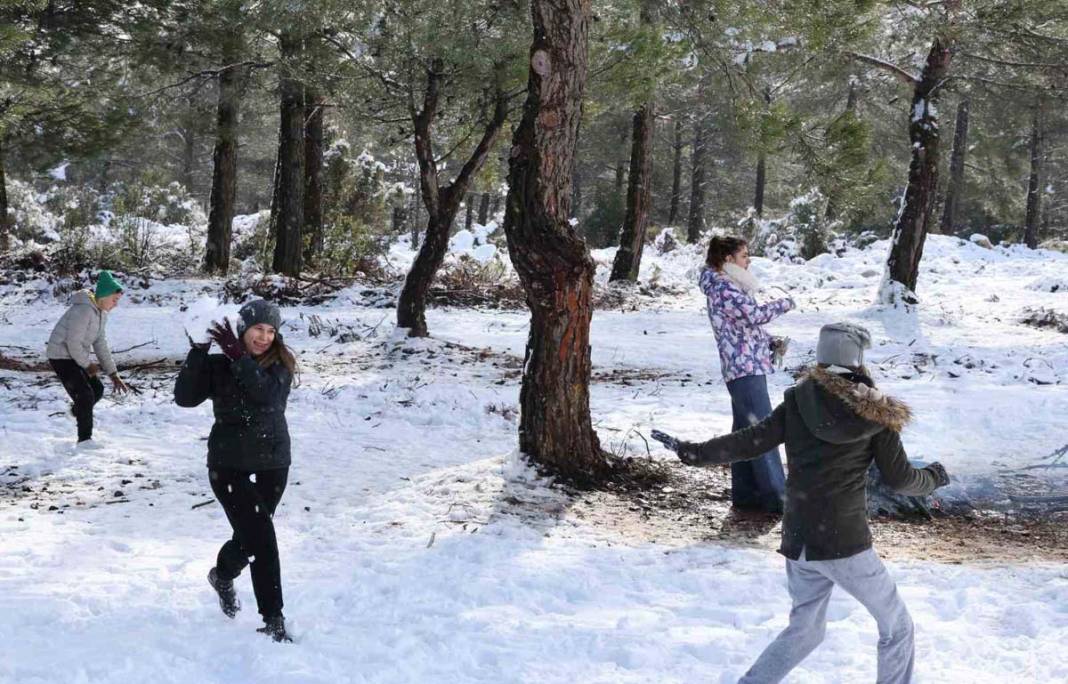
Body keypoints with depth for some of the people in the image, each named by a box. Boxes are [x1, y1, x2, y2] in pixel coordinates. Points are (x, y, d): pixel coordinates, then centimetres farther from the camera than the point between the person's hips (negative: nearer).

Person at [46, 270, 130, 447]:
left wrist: (113, 374, 4)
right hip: (61, 356, -9)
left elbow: (101, 344, 8)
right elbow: (73, 343, -24)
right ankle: (84, 439, -5)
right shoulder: (84, 310, -26)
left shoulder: (101, 312, 4)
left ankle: (77, 411, 42)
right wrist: (87, 364, -10)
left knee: (97, 389, 13)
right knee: (85, 393, -14)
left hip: (77, 356, 9)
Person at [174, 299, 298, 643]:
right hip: (229, 465, -3)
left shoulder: (281, 364, -2)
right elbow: (185, 397, -13)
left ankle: (223, 575, 52)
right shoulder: (218, 365, -3)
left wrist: (239, 357, -29)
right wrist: (196, 355, -23)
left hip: (272, 464, 3)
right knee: (261, 539, -14)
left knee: (249, 537, 18)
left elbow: (266, 393, -22)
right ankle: (273, 621, -9)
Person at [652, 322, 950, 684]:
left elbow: (750, 442, -3)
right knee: (897, 627, 14)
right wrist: (933, 477, 21)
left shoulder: (798, 402, -1)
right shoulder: (877, 414, -8)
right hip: (846, 545, -5)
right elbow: (899, 478, 0)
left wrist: (692, 452, 7)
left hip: (797, 543, 5)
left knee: (804, 629, 24)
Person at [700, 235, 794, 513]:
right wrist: (784, 303, -9)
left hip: (744, 368, 10)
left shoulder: (731, 286, 17)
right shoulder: (722, 288, -15)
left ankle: (745, 494, 18)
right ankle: (776, 498, -8)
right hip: (745, 368, -10)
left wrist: (769, 342, 9)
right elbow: (754, 314, -24)